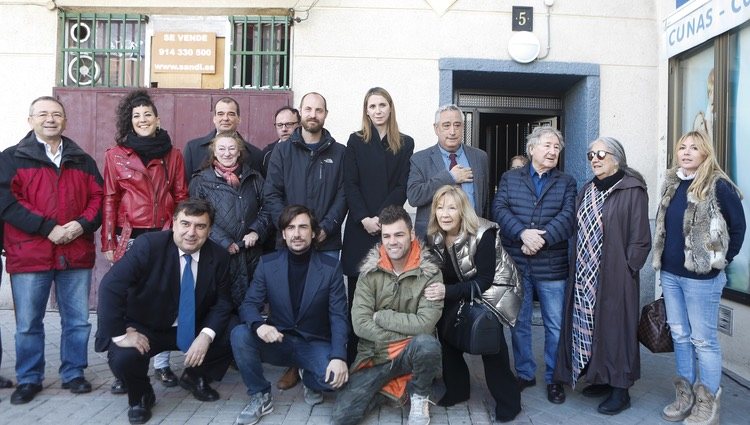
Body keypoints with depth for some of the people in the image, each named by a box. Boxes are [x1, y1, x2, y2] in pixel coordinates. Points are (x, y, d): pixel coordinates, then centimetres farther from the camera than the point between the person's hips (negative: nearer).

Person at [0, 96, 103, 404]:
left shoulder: (82, 160, 13)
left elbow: (98, 197, 9)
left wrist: (83, 224, -10)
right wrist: (48, 228, -16)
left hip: (76, 254, 3)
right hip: (29, 255, -2)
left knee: (78, 320, 9)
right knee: (28, 323, 7)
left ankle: (74, 374, 24)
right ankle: (29, 379, 23)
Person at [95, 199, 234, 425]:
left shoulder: (219, 256, -9)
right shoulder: (149, 245, -21)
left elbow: (222, 303, -5)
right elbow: (110, 285, -26)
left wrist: (206, 335, -22)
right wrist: (120, 333, -29)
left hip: (193, 328, 3)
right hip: (145, 328, -3)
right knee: (123, 358, -31)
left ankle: (194, 377, 16)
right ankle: (140, 395, 7)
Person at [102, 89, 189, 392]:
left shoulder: (172, 155, 9)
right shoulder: (115, 155, 5)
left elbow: (181, 197, 10)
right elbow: (109, 200, 5)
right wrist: (108, 242, 1)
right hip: (130, 238, -1)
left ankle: (162, 363, 16)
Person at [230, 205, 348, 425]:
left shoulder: (331, 267, -7)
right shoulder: (267, 263, -2)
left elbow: (338, 316, -11)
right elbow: (249, 304, -5)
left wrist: (339, 356, -27)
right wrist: (259, 324, -31)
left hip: (314, 344, -1)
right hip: (277, 341, 2)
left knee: (336, 377, -30)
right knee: (240, 334, -27)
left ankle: (310, 381, 9)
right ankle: (260, 396, -4)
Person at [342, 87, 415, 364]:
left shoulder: (405, 144, 10)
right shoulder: (356, 141, 9)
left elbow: (403, 186, 2)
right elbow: (350, 184, 0)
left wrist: (381, 217, -11)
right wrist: (364, 219, -13)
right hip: (360, 227, 0)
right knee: (357, 295, 1)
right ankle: (348, 357, 8)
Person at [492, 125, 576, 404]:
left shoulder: (566, 183, 8)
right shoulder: (510, 178, 8)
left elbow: (567, 217, -6)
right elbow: (499, 209, -6)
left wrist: (542, 238, -20)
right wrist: (523, 233, -21)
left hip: (551, 265, 0)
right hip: (516, 263, 1)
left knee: (555, 325, 6)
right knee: (519, 323, 12)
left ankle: (554, 378, 23)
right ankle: (525, 374, 28)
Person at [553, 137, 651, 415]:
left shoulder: (632, 191, -9)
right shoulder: (587, 190, 13)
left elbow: (639, 238, -10)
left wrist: (626, 269, -11)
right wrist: (577, 265, 9)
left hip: (615, 277, -7)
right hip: (585, 276, 7)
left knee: (614, 327, 1)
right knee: (587, 326, 11)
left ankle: (620, 389, 14)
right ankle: (601, 378, 27)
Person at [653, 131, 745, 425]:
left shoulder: (718, 186, -10)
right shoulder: (671, 184, 9)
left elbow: (738, 226, -7)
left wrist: (722, 260, -5)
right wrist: (663, 261, 11)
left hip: (701, 276, -6)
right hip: (670, 273, 6)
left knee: (703, 340, 2)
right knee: (679, 336, 14)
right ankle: (685, 395, 27)